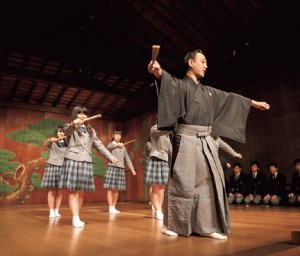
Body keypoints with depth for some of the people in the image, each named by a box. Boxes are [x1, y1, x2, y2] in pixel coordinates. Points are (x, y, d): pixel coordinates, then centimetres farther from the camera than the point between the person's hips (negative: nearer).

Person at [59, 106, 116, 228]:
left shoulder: (91, 131, 20)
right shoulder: (70, 127, 4)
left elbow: (99, 145, 20)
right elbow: (66, 131, -21)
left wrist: (110, 156, 13)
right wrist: (73, 124, -44)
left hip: (86, 161, 4)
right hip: (73, 160, -4)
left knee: (81, 191, 5)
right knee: (73, 190, -7)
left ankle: (77, 217, 13)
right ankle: (75, 218, -6)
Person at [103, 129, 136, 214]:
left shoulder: (123, 147, 17)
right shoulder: (110, 145, 4)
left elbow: (127, 159, 15)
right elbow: (109, 147, -24)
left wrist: (132, 169, 5)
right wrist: (117, 144, -42)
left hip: (121, 169, 5)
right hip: (112, 168, -4)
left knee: (116, 189, 6)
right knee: (110, 189, -5)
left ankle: (113, 207, 13)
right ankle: (110, 208, -2)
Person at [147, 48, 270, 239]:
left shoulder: (209, 91, 21)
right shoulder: (180, 85, -1)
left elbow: (230, 98, 30)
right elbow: (169, 82, -24)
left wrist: (253, 103, 37)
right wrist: (159, 72, -48)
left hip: (206, 141, 7)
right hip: (187, 139, -7)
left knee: (210, 181, 4)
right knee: (182, 182, -6)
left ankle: (207, 226, 13)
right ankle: (171, 224, 7)